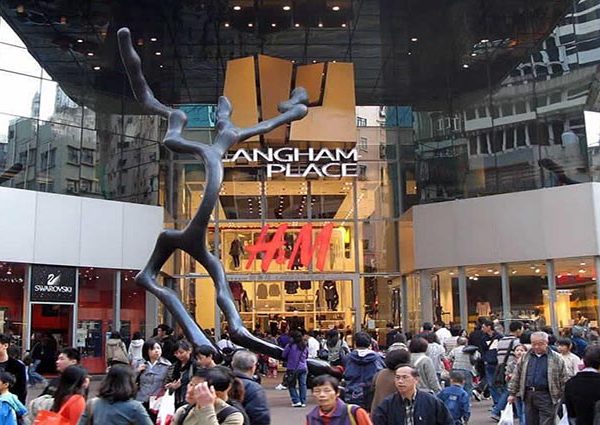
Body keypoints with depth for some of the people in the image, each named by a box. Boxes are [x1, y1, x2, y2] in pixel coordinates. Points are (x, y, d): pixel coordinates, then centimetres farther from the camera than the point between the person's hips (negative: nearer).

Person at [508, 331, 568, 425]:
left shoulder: (556, 358, 0)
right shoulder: (526, 357, 10)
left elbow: (563, 379, 1)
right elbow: (517, 376, 14)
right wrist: (512, 393, 11)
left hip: (546, 396, -4)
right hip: (529, 396, 4)